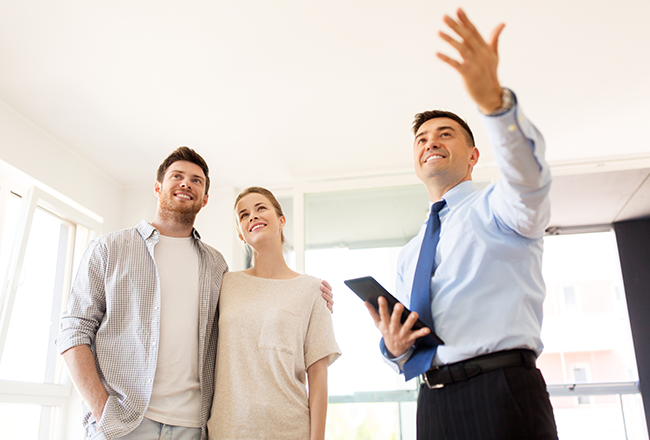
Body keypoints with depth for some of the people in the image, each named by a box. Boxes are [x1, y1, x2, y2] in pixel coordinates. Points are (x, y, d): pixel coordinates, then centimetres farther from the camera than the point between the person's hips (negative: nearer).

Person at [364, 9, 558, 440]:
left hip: (501, 393, -6)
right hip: (434, 403, 6)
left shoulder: (497, 208, 2)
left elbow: (528, 177, -23)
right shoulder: (409, 256, 19)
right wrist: (394, 347, -3)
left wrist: (495, 100, -41)